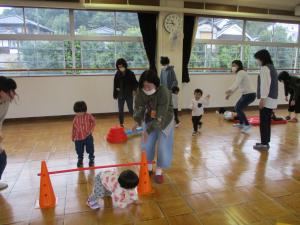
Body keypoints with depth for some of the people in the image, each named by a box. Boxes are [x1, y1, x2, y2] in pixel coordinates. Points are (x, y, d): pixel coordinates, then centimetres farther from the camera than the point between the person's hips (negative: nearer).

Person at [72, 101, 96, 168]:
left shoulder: (88, 116, -9)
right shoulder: (75, 119, -1)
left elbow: (94, 122, 0)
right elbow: (74, 128, 6)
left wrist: (91, 129, -13)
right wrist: (73, 137, 10)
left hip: (88, 136, -2)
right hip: (78, 138, 2)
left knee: (90, 149, 7)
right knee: (79, 151, 12)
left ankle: (91, 159, 30)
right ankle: (80, 160, 37)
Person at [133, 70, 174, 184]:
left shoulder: (163, 92, -35)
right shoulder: (141, 92, -20)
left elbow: (160, 116, -37)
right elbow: (138, 107, -18)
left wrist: (149, 130, -43)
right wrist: (137, 120, -40)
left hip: (164, 121, -4)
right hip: (149, 120, 4)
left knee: (163, 147, -3)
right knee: (146, 145, 6)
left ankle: (159, 172, 17)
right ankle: (148, 168, 29)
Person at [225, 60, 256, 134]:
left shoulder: (241, 72, -14)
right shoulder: (240, 73, 16)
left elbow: (236, 83, -29)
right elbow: (237, 85, 19)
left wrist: (230, 90, -43)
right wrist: (230, 94, 15)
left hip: (250, 94, -10)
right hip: (246, 94, 10)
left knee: (238, 109, -16)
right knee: (237, 108, 18)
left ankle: (247, 125, -9)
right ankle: (241, 123, 33)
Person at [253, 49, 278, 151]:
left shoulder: (265, 68, -11)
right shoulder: (272, 67, 18)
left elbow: (265, 84, -19)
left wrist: (262, 98, -20)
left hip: (267, 100, -9)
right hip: (272, 99, 10)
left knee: (263, 122, -4)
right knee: (267, 122, 13)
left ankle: (264, 144, 0)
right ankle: (266, 142, 20)